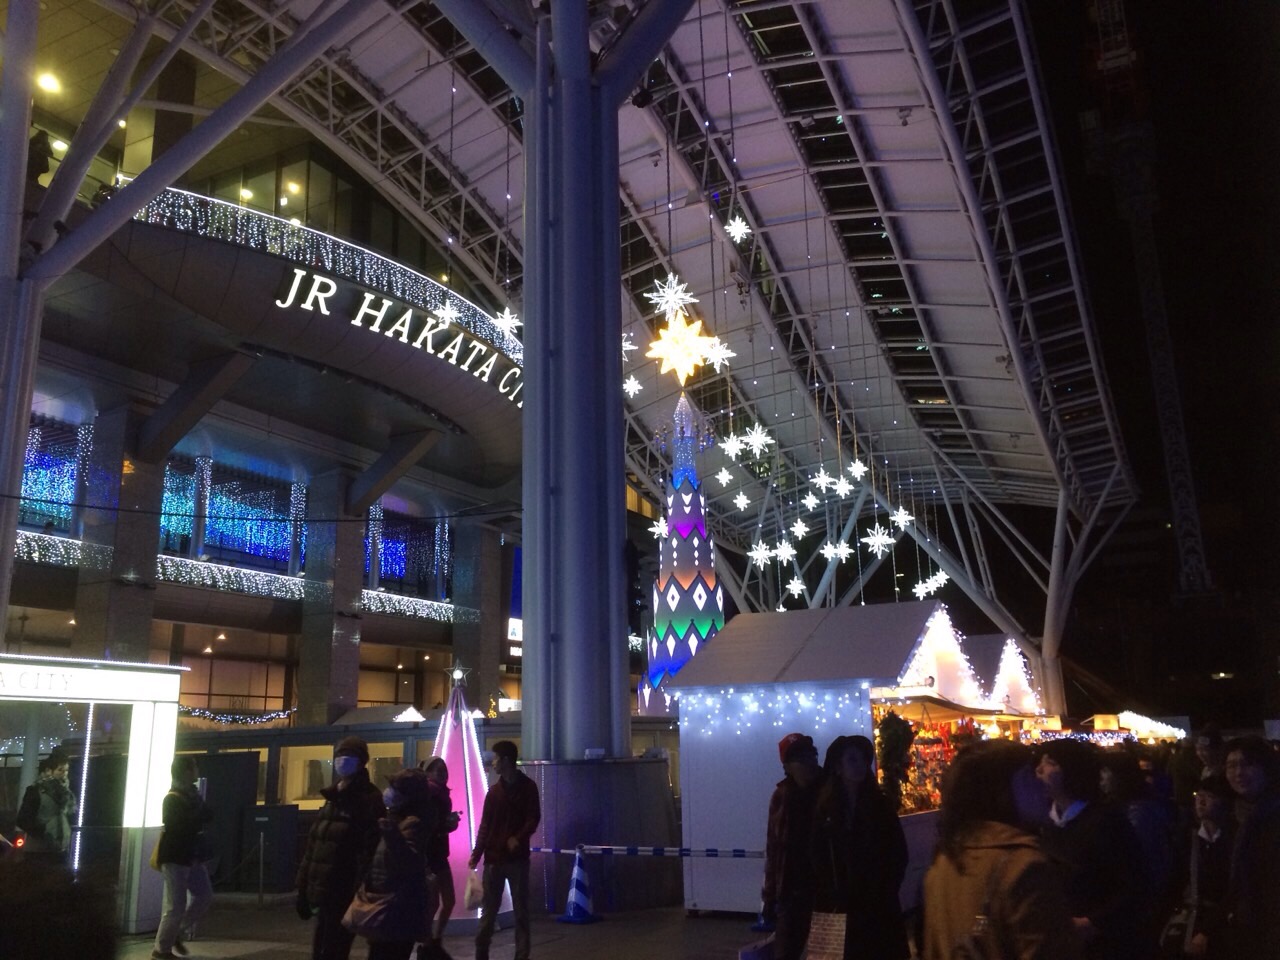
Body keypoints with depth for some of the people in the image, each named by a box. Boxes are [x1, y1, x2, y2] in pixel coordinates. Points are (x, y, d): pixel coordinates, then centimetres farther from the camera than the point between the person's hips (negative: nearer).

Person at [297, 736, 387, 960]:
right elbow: (313, 847, 17)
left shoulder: (369, 801, -9)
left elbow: (369, 853, -17)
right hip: (325, 895, 8)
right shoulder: (332, 799, 16)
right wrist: (304, 890, 14)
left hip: (344, 896, -8)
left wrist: (359, 897, -23)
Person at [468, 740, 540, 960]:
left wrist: (518, 838, -24)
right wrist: (476, 854, -3)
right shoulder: (494, 790, 12)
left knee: (521, 908, 1)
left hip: (518, 857, -3)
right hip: (494, 857, 3)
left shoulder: (527, 786, 1)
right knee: (488, 908, 5)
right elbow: (485, 824, 9)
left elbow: (533, 818, -6)